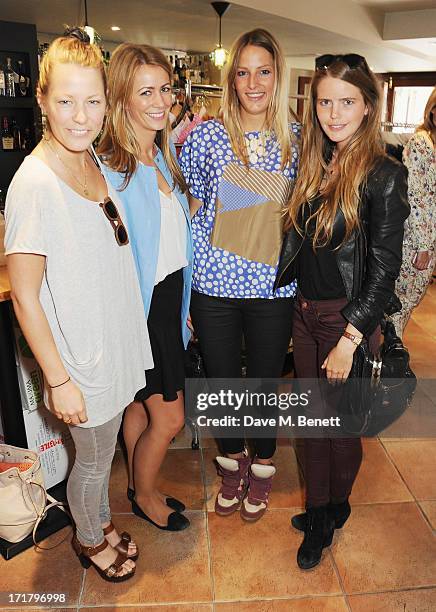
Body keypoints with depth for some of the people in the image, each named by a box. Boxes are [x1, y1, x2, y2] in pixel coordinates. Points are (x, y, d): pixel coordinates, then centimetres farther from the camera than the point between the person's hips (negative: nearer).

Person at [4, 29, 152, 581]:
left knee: (103, 448, 25)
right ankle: (88, 540, 45)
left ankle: (100, 521, 51)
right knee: (94, 458, 16)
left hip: (116, 339, 7)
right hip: (80, 354, -7)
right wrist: (58, 380, -18)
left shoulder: (93, 160, 2)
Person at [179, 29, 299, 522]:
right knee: (222, 382, 15)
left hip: (274, 288, 1)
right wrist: (184, 287, -2)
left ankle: (262, 466, 42)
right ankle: (233, 460, 43)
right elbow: (191, 214, 0)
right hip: (215, 287, 0)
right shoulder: (206, 136, -3)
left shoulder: (297, 139, 1)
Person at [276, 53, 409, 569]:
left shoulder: (383, 176, -13)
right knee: (312, 417, 17)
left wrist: (348, 341, -17)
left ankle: (334, 510, 39)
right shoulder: (315, 166, 5)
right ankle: (316, 513, 37)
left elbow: (383, 269, -15)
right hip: (305, 312, 6)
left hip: (349, 320, -5)